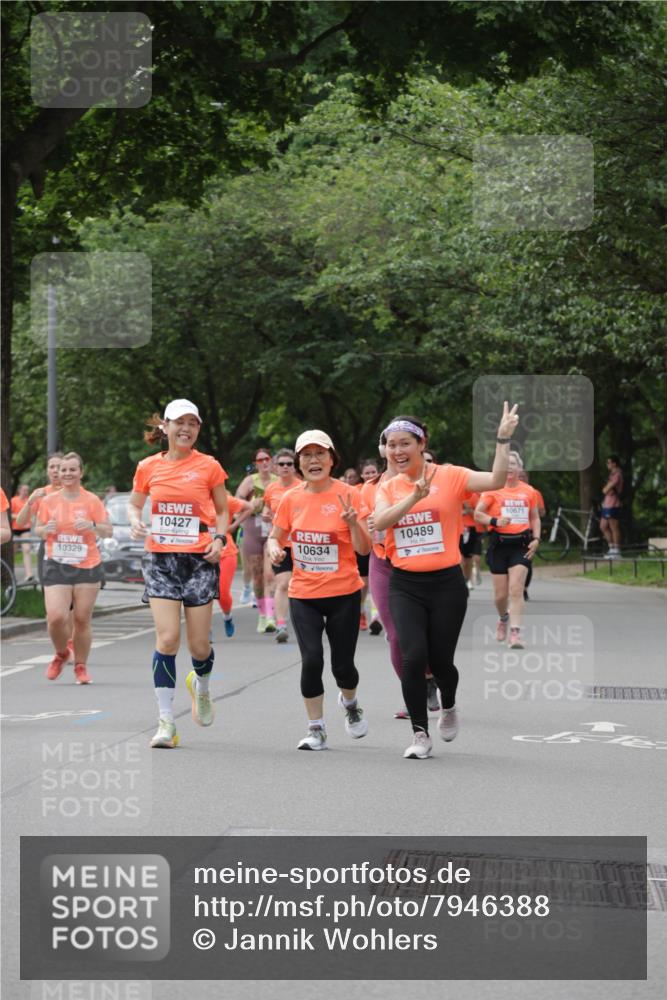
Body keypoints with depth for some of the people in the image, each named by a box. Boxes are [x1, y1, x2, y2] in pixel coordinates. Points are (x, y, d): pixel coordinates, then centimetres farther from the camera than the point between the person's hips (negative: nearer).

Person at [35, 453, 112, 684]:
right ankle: (61, 654, 16)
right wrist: (46, 529, -9)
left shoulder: (92, 501, 2)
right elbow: (38, 530, 15)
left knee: (82, 620, 0)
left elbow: (108, 531, 3)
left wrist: (92, 526, -17)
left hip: (87, 566, -1)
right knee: (55, 617, -13)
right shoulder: (48, 501, 6)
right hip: (56, 566, 1)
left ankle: (81, 666, 18)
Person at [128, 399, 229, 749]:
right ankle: (166, 722, -8)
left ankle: (202, 686, 37)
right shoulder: (148, 467, 5)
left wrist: (219, 538, -7)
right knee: (167, 638, -13)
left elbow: (222, 511, 11)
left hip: (199, 559, -1)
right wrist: (135, 521, -3)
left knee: (199, 644, 0)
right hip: (160, 558, 1)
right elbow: (134, 504, 19)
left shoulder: (209, 466, 2)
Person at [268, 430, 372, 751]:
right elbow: (275, 537, 14)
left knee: (342, 664, 2)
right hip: (303, 595, 2)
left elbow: (365, 549, -8)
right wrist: (274, 548, -9)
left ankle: (349, 702, 37)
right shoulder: (291, 499, 1)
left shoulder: (347, 495, -7)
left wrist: (352, 521, -25)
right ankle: (316, 729, 5)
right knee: (311, 660, -12)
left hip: (343, 594, -2)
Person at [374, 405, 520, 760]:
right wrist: (415, 497, -27)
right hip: (405, 586, 2)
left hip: (446, 583, -2)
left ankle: (448, 706, 39)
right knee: (413, 656, -14)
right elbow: (380, 521, -15)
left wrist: (503, 439, -23)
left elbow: (495, 480, -17)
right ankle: (420, 734, 0)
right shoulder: (388, 488, 5)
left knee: (440, 660, 4)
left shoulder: (449, 476, -3)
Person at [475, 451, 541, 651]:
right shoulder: (493, 489, -1)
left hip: (521, 543, 1)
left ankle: (515, 632, -13)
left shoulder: (528, 491, 8)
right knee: (501, 593, 5)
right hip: (499, 543, -1)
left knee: (516, 590, -11)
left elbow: (535, 518, 18)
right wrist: (495, 521, -20)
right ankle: (503, 618, 37)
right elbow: (478, 514, -3)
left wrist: (536, 538, 3)